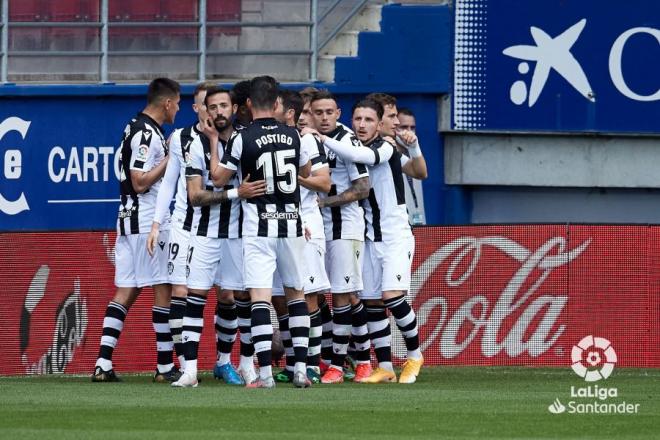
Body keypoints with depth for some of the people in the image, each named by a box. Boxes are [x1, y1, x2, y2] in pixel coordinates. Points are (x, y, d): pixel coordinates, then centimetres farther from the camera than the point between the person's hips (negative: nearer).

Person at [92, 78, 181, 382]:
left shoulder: (136, 129, 15)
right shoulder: (147, 134, -14)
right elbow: (140, 183, -18)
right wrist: (171, 158, -13)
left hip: (130, 221, 9)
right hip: (150, 223, -9)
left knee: (126, 291, 7)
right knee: (163, 289, -2)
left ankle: (103, 363, 0)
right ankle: (164, 366, 1)